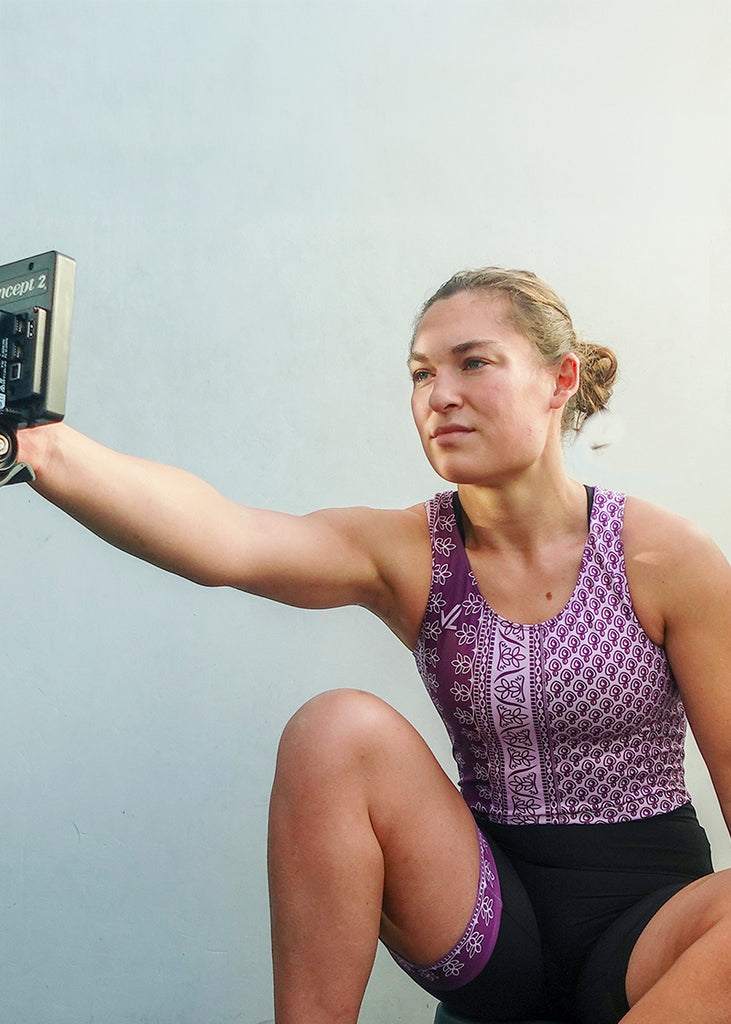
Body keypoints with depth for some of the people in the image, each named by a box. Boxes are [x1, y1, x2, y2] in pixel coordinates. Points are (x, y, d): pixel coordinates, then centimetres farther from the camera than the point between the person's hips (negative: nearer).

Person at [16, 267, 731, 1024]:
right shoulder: (406, 552, -6)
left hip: (647, 915, -1)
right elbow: (224, 541, -26)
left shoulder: (668, 561, -8)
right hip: (491, 918, 2)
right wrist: (41, 447, -42)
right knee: (338, 730, -22)